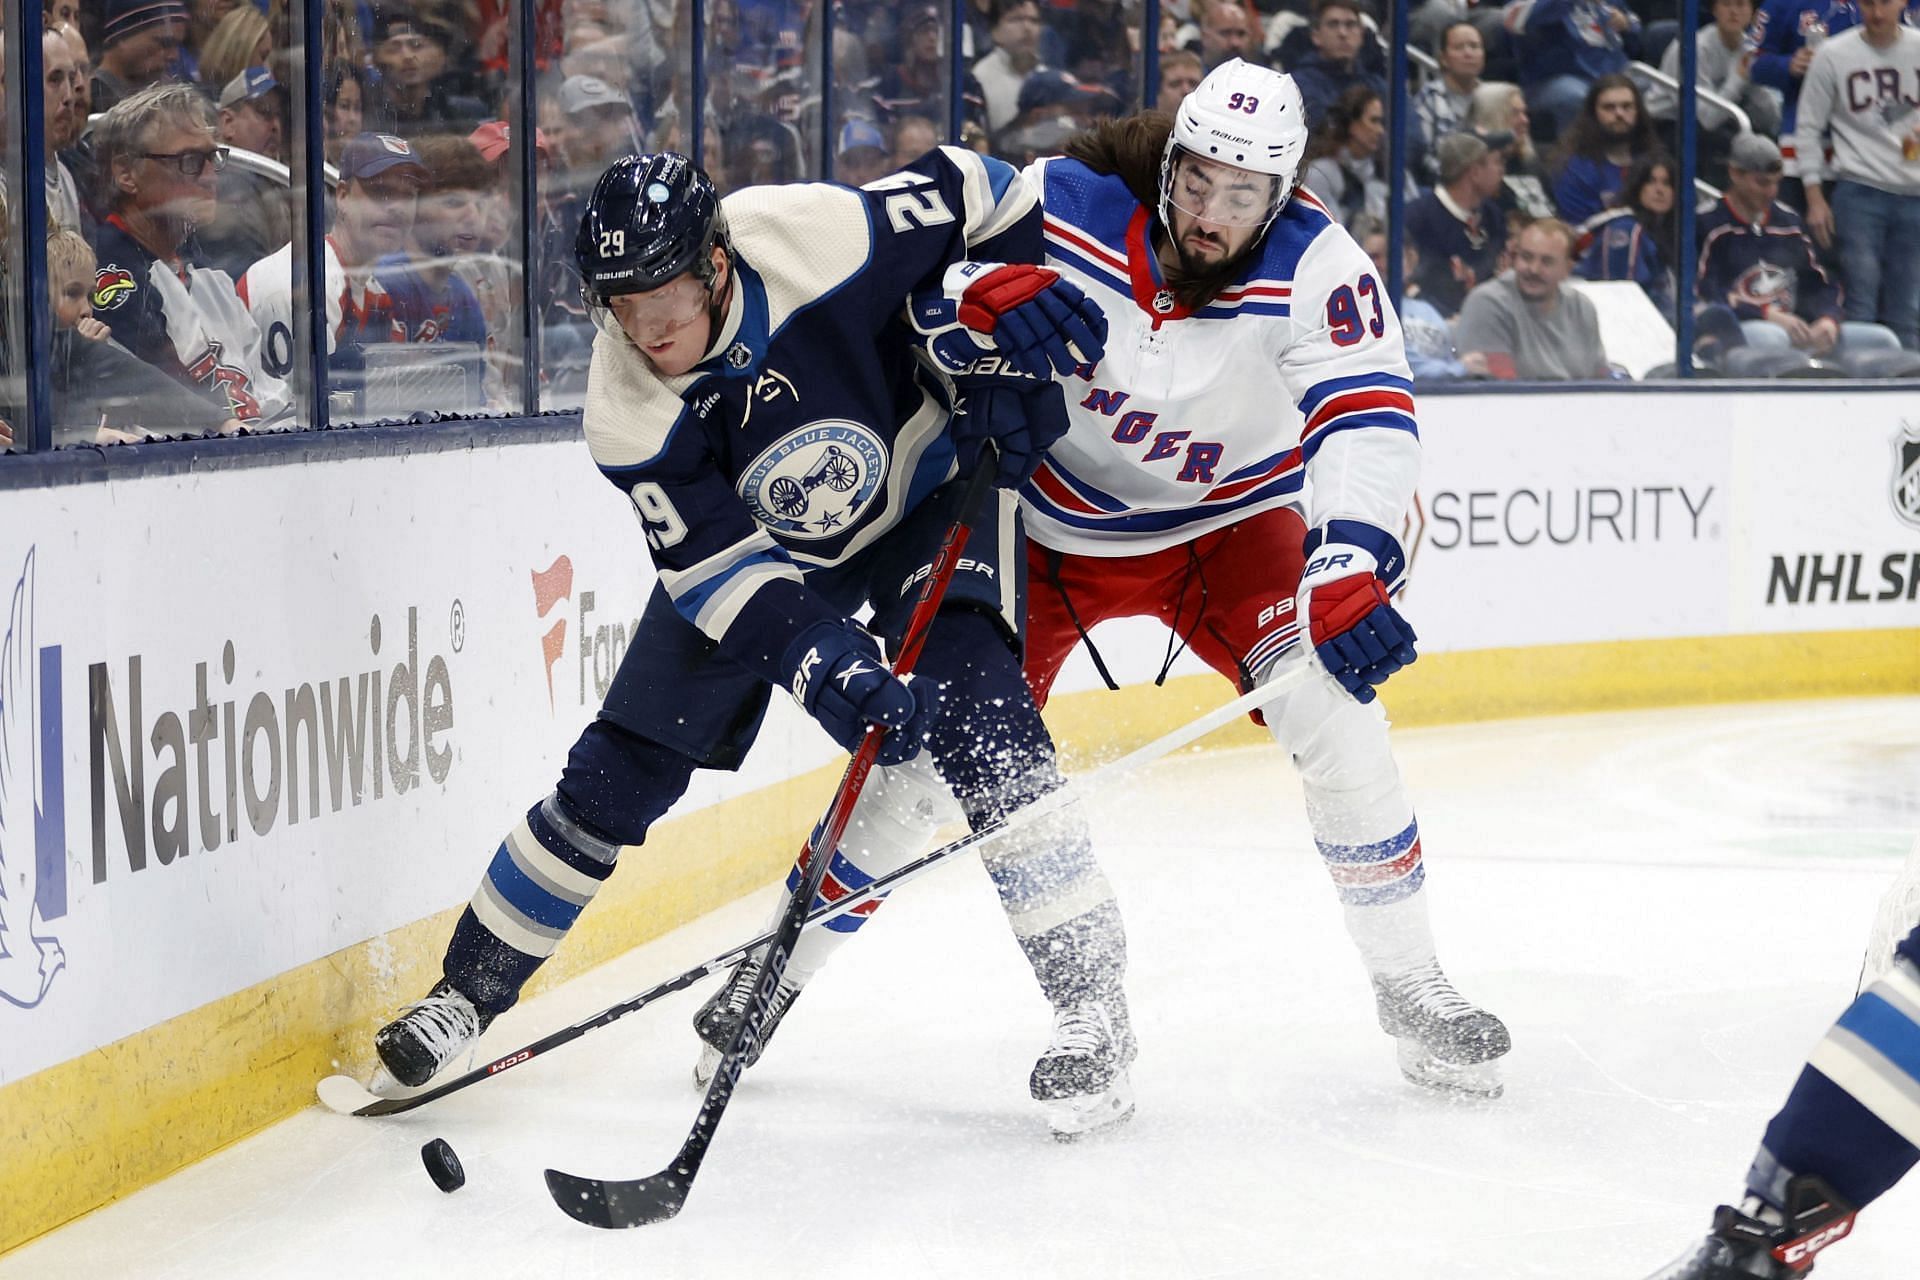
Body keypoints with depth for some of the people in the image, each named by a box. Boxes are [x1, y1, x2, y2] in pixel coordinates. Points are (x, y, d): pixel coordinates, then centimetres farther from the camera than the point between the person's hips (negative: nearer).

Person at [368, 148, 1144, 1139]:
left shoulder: (822, 239, -33)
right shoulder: (627, 416, -26)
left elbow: (968, 195, -15)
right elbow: (722, 569, -27)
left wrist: (994, 288, -29)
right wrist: (826, 665, -40)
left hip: (928, 491, -2)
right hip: (757, 537, 2)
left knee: (972, 719, -24)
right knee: (619, 771, 0)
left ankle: (1089, 1002, -15)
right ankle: (470, 988, 18)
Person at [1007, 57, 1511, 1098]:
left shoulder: (1313, 267, -24)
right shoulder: (1061, 207, -22)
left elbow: (1366, 417, -34)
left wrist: (1349, 563, -50)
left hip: (1228, 519, 0)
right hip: (1052, 521, 0)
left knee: (1335, 710, -18)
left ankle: (1408, 984, -4)